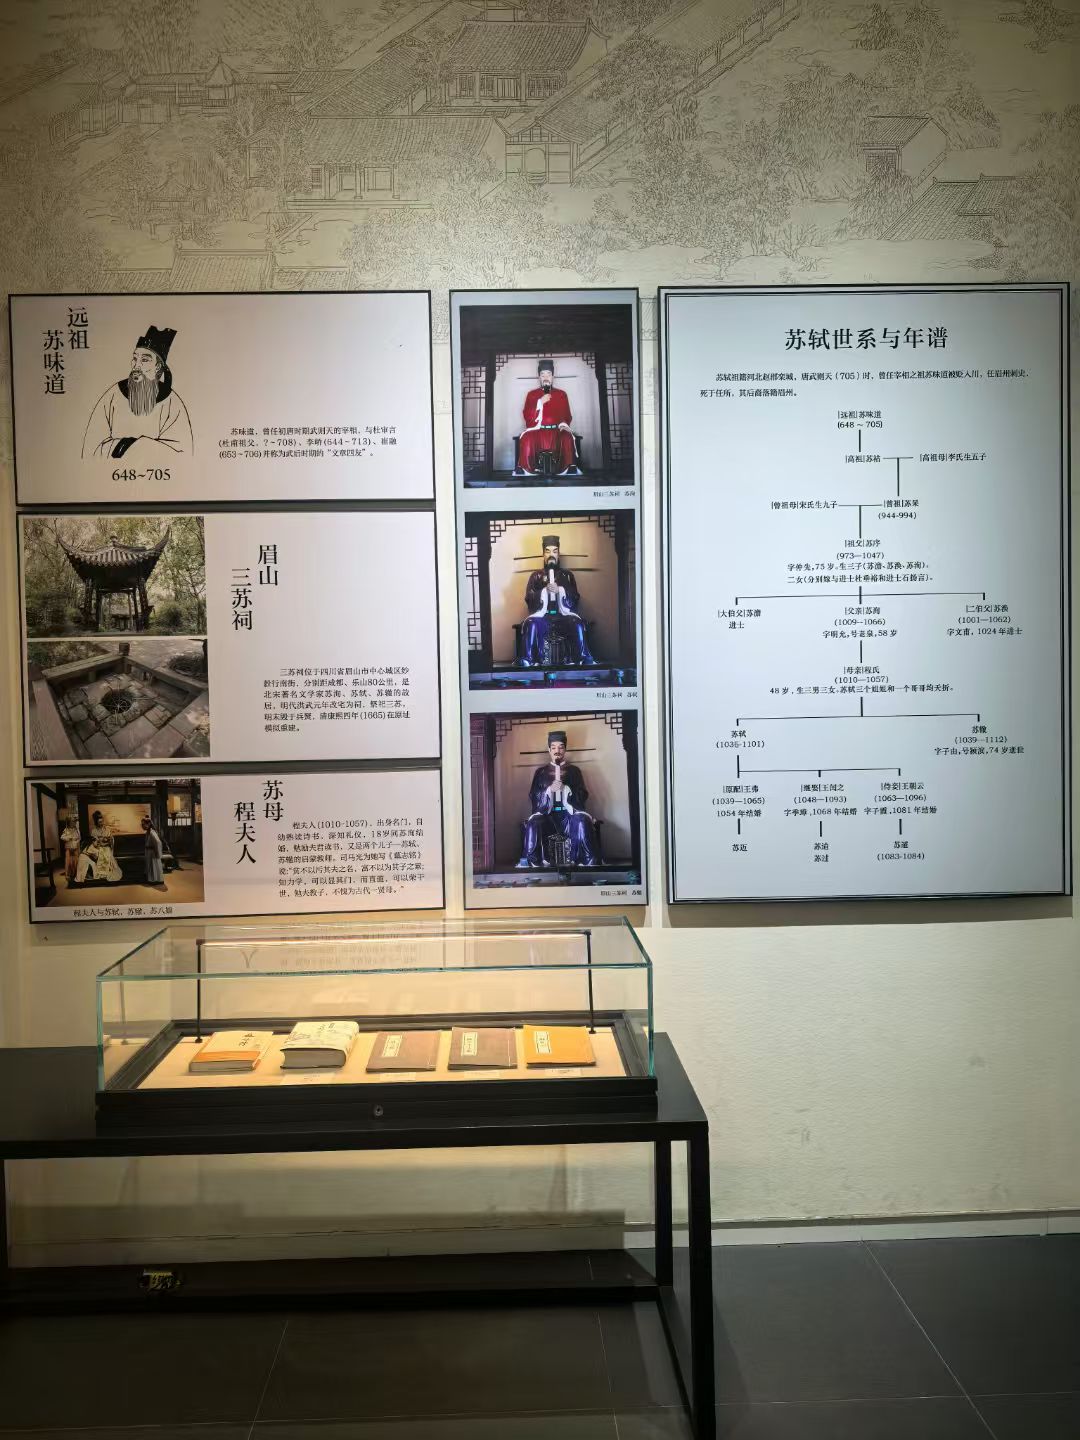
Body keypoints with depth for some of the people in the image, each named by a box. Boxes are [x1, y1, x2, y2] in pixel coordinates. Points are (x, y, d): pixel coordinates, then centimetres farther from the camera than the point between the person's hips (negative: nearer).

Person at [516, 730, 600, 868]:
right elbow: (533, 797, 7)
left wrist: (566, 789, -15)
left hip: (568, 814, 0)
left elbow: (583, 796, 4)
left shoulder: (573, 770, 14)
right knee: (533, 823, -34)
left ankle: (589, 861, -30)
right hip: (547, 815, 1)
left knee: (582, 822, -35)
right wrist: (549, 790, -12)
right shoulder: (541, 772, 16)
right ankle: (534, 862, -30)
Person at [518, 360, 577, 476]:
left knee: (568, 438, -33)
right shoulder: (531, 394, 12)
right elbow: (527, 416, 2)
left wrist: (563, 423, -11)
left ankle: (571, 469, -30)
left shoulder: (562, 394, 14)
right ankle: (527, 471, -27)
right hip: (536, 430, 0)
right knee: (527, 438, -33)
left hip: (557, 430, 0)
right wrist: (540, 402, -9)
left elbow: (567, 415, 13)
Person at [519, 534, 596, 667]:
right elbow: (529, 599, 6)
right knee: (531, 624, -35)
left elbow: (575, 599, 7)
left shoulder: (567, 575, 18)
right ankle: (528, 661, -36)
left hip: (563, 615, 0)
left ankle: (584, 660, -33)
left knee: (577, 624, -34)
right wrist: (545, 590, -11)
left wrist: (559, 590, -11)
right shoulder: (536, 576, 18)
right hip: (542, 615, 0)